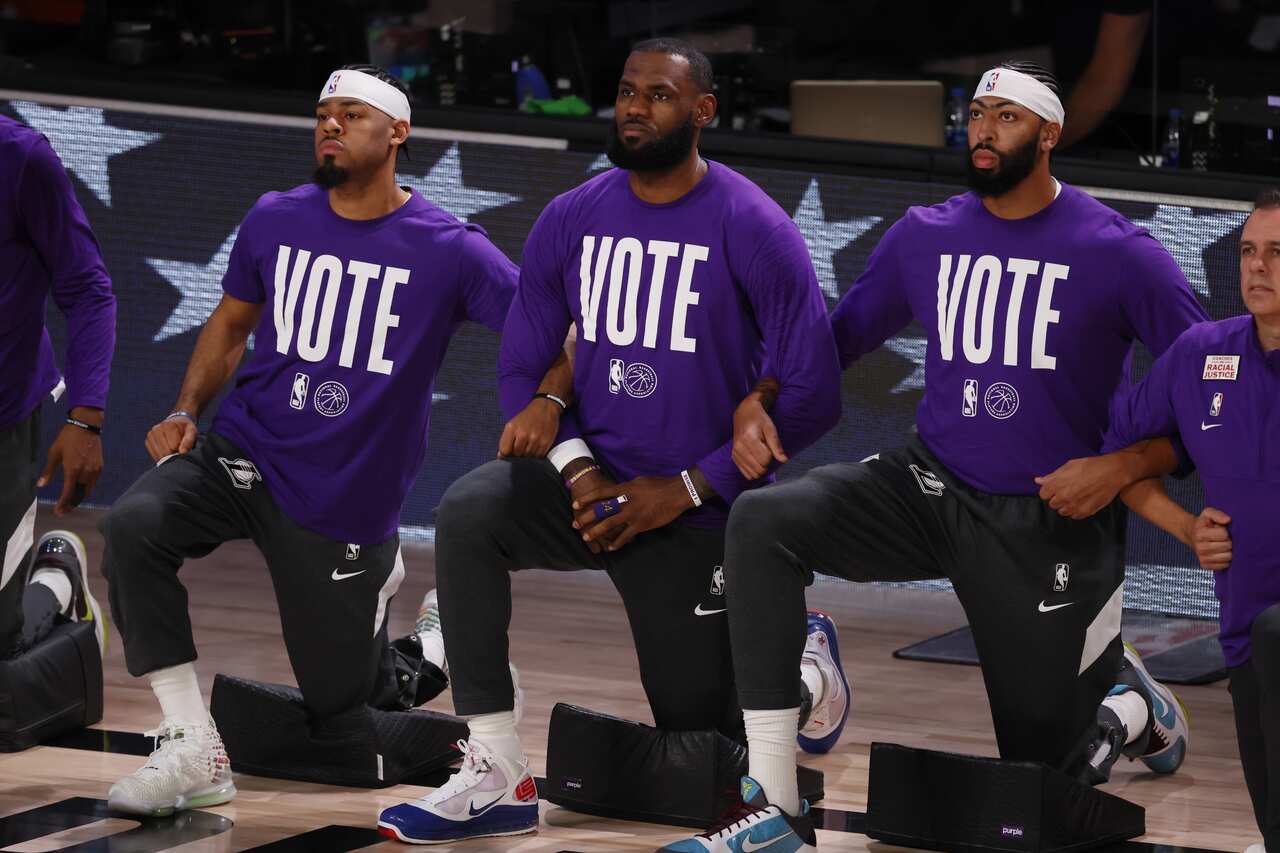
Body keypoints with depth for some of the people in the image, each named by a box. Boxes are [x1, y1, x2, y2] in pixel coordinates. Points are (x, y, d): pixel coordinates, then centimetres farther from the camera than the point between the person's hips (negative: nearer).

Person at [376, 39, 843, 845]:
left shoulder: (754, 230, -13)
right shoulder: (572, 220, -1)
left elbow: (812, 394, -13)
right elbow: (521, 368, 5)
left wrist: (686, 490, -16)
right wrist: (575, 468, -14)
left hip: (694, 510, -3)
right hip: (596, 485, 3)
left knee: (698, 728, 3)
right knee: (469, 511, -29)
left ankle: (802, 666, 39)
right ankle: (496, 778, -26)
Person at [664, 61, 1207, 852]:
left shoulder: (1117, 252, -10)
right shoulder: (925, 237, 2)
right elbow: (838, 336, 12)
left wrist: (1127, 468, -21)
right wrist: (758, 401, -7)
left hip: (1052, 521, -3)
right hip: (932, 490, 4)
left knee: (1042, 776, 1)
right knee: (761, 522, -24)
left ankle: (1130, 704, 40)